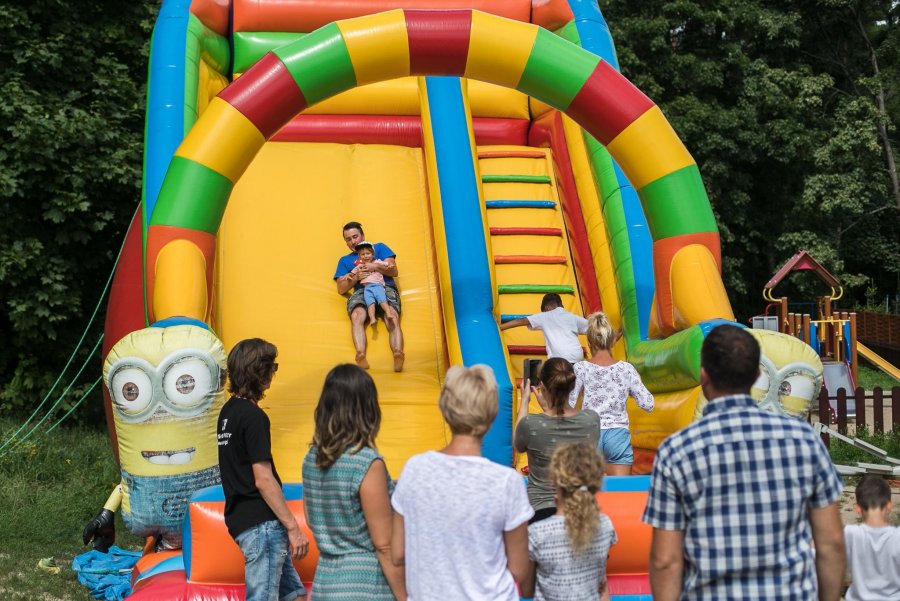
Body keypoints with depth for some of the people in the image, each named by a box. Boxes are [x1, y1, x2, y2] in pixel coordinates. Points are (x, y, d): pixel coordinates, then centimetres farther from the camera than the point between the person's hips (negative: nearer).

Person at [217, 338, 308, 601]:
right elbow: (263, 480, -19)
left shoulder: (228, 411, 13)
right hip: (261, 523, -10)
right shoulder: (254, 416, -16)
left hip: (241, 518, 10)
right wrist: (293, 527, -16)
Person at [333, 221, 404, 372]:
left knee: (393, 318, -34)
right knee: (357, 316, -36)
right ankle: (360, 355, -59)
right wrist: (355, 277, 0)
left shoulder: (379, 247, 27)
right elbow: (341, 289, 19)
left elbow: (393, 271, 14)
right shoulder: (345, 260, 31)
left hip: (385, 288, -1)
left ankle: (398, 354, -59)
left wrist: (375, 267, -4)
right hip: (361, 291, 1)